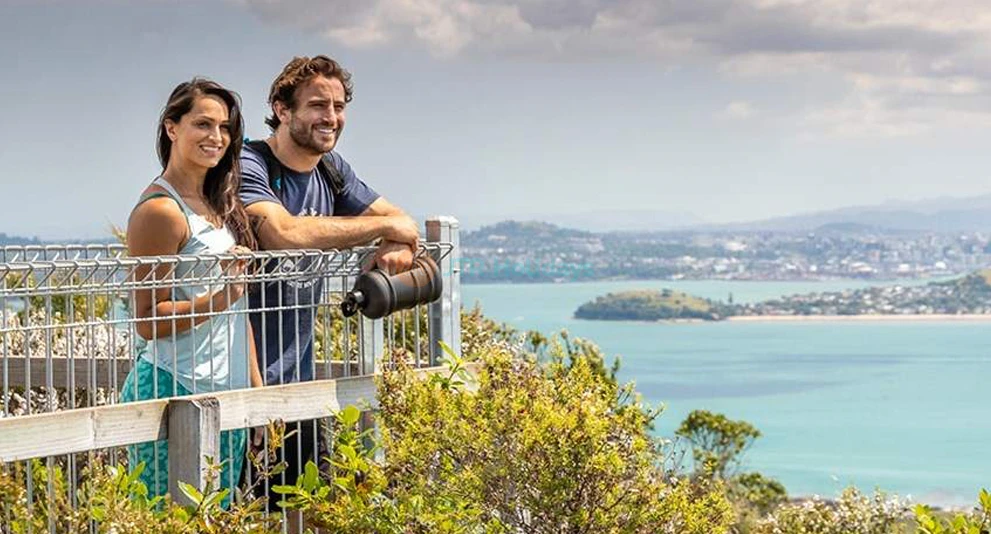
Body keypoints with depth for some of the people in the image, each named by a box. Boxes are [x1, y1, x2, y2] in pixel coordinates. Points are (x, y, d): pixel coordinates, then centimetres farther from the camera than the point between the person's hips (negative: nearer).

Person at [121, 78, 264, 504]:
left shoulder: (220, 206, 14)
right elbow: (148, 321, -14)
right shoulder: (160, 210, -11)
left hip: (228, 390, 9)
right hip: (176, 391, -8)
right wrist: (220, 296, -23)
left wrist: (256, 387, 16)